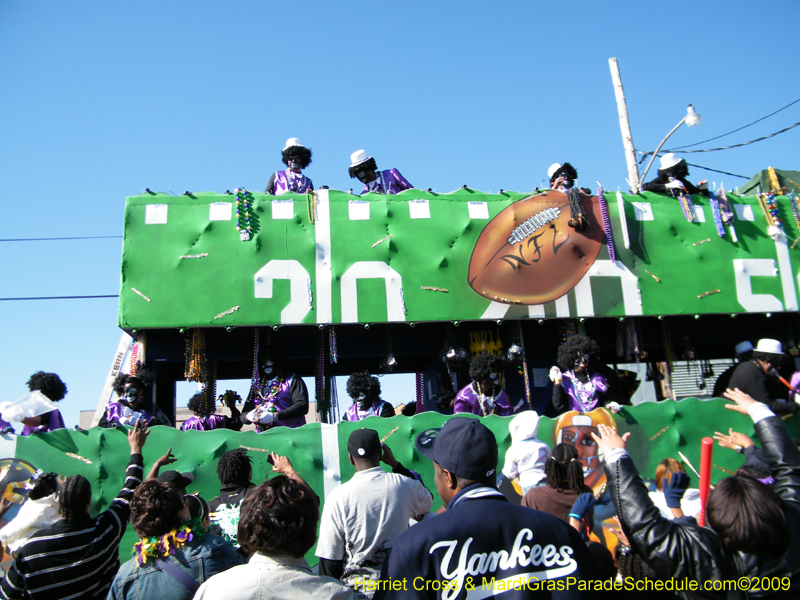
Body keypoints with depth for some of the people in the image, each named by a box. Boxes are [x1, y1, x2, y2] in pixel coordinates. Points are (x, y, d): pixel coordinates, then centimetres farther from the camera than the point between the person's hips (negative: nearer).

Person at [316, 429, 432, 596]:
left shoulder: (337, 497, -15)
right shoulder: (405, 485, -10)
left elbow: (329, 558, -11)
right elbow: (427, 502, 14)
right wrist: (394, 463, 12)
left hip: (358, 587, -1)